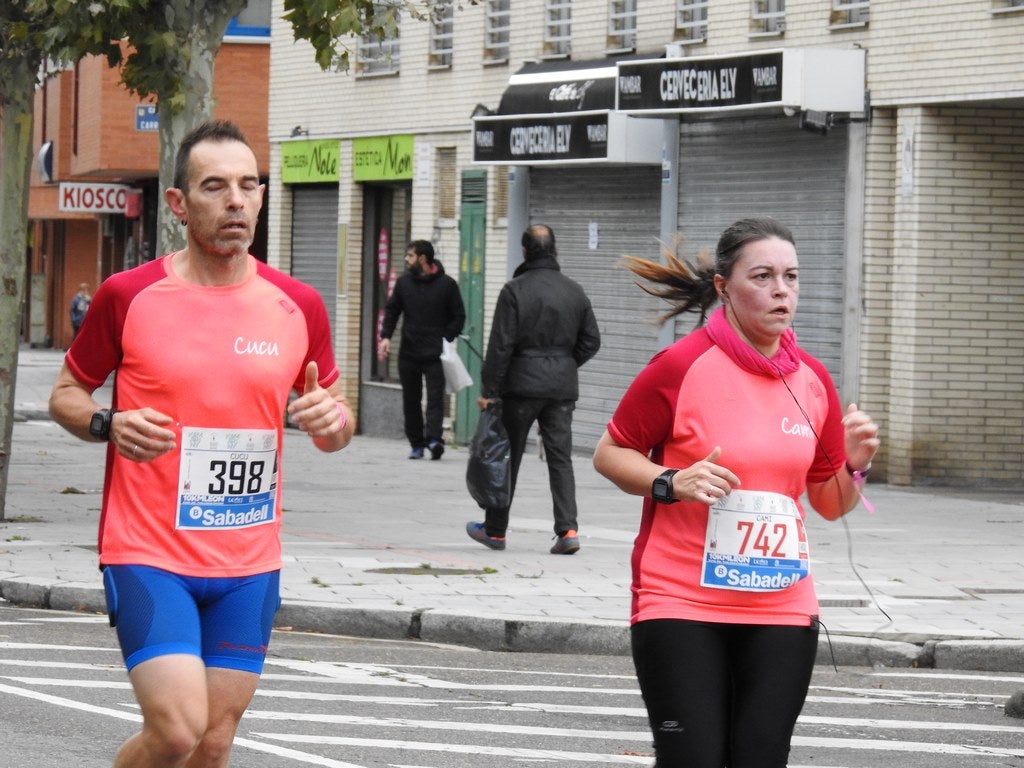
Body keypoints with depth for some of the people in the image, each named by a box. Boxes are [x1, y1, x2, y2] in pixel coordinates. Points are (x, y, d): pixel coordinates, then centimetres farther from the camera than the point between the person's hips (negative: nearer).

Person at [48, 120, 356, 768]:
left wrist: (332, 419, -8)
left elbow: (338, 426, 16)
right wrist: (108, 425, -14)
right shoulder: (128, 296, -4)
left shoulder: (297, 306, 4)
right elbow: (66, 393, 8)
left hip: (249, 566, 4)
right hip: (147, 554, -3)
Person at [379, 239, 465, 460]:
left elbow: (458, 317, 2)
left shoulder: (447, 284, -2)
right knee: (411, 400, 6)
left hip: (435, 353, -4)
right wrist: (385, 336, -2)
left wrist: (447, 339, -10)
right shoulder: (404, 282, 8)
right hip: (408, 353, 4)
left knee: (435, 397, -13)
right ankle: (416, 444, 12)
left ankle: (434, 438, -24)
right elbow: (392, 310, 12)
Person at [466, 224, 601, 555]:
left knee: (507, 457, 7)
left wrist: (489, 389, -7)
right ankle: (568, 530, -10)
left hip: (522, 383, -4)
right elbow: (591, 341, 9)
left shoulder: (515, 290, -9)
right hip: (563, 386, 4)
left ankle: (495, 529, 17)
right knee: (561, 457, 3)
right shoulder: (574, 291, 5)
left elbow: (501, 344, -11)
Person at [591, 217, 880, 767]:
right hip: (681, 605, -4)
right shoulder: (681, 366, -8)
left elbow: (830, 505, 16)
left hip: (781, 612, 4)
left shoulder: (812, 380, 7)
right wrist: (671, 484, -18)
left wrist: (854, 464, -4)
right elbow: (609, 454, -1)